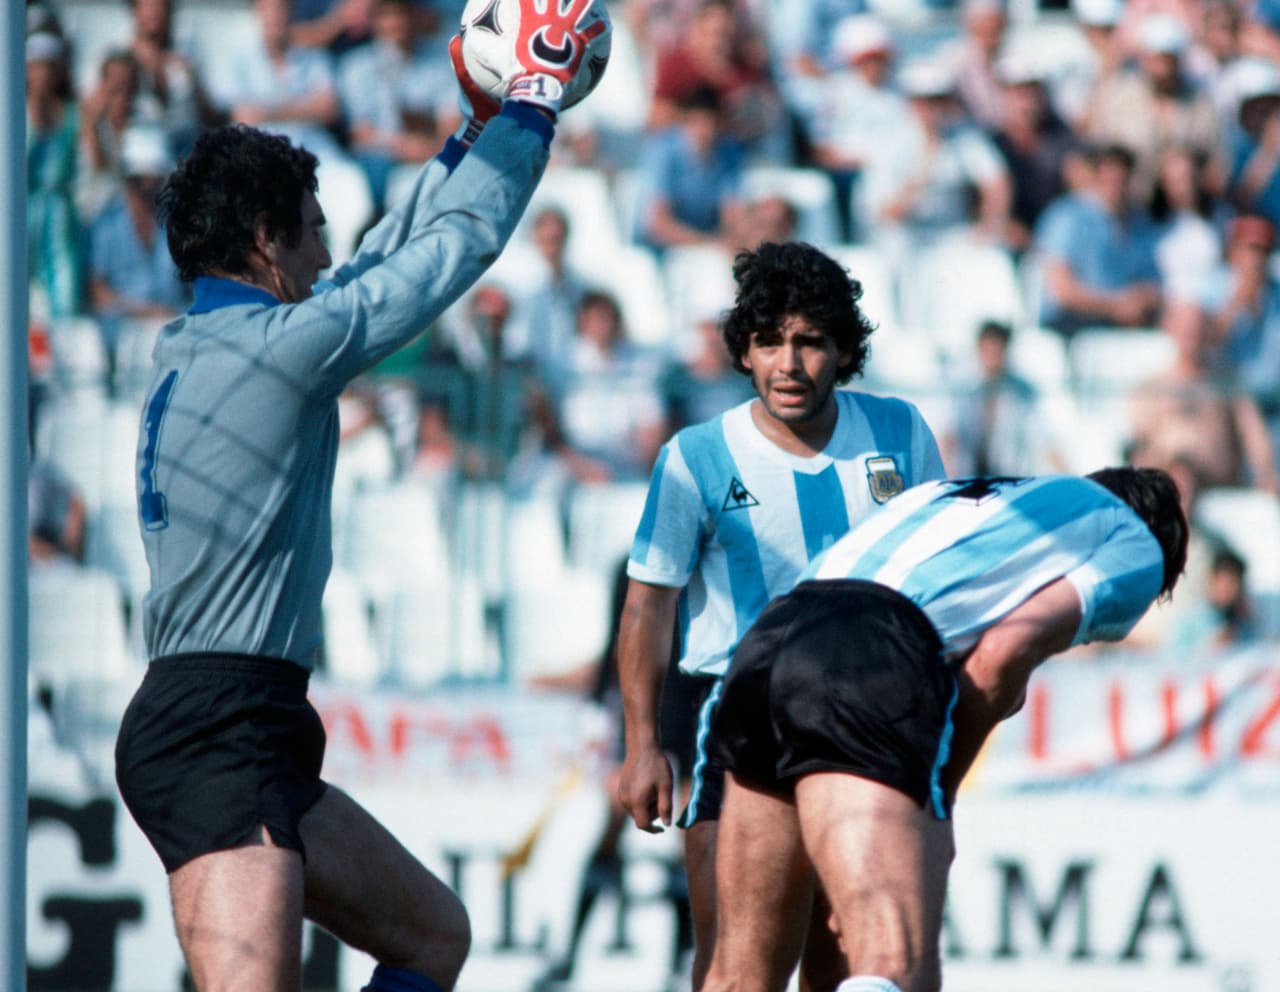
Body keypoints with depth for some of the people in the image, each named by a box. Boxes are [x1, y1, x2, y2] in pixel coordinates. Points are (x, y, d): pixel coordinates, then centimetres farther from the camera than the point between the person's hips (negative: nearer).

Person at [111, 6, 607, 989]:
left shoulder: (191, 347, 15)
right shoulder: (277, 346, -11)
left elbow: (379, 265, 29)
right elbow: (462, 240, -3)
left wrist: (477, 133, 33)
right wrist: (533, 100, 10)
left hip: (254, 737, 10)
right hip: (216, 732, -10)